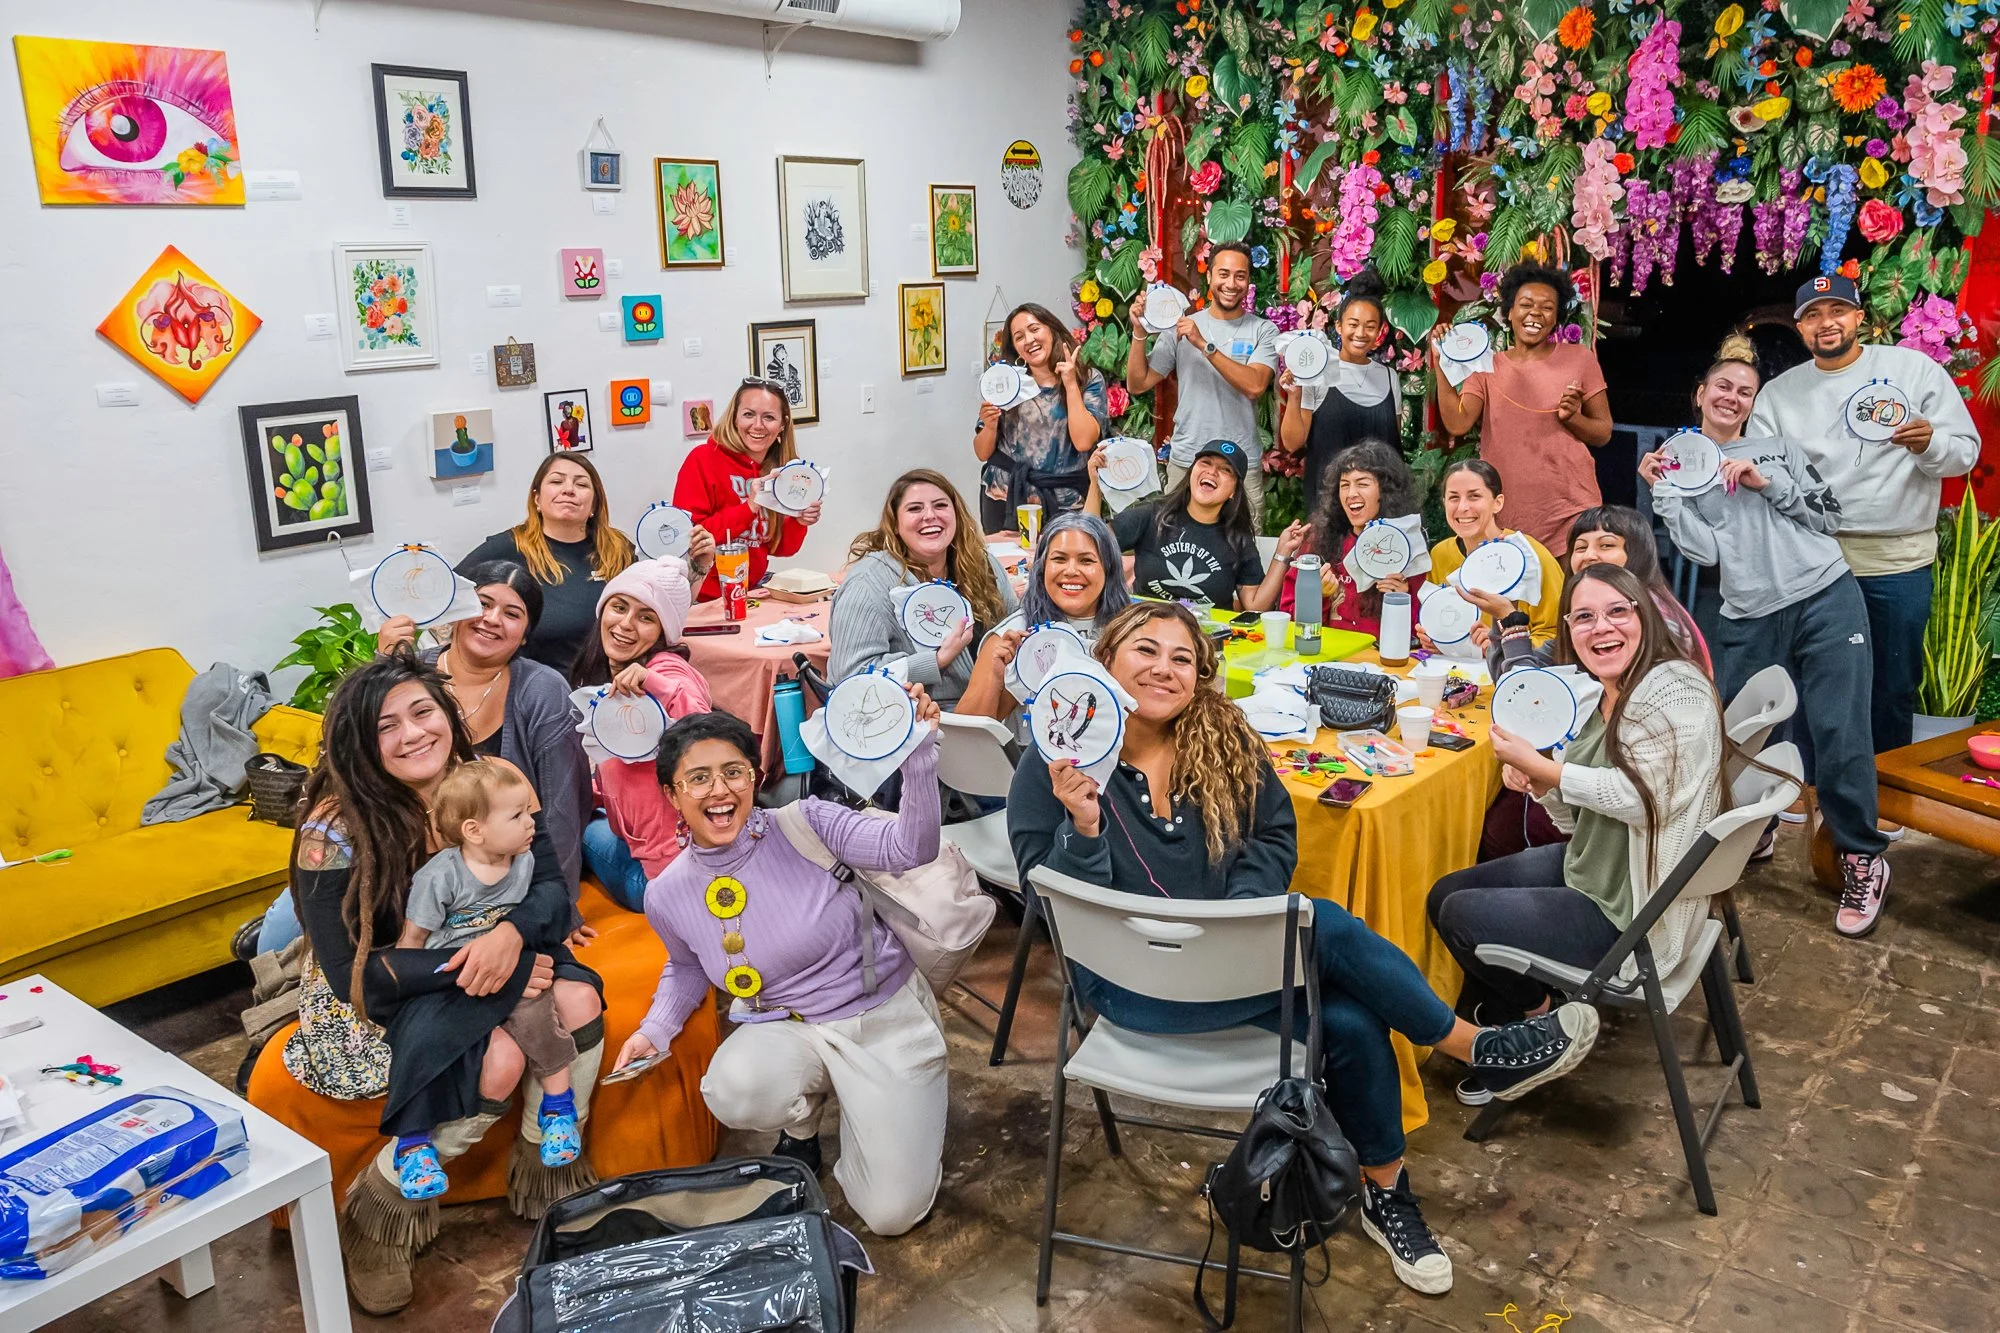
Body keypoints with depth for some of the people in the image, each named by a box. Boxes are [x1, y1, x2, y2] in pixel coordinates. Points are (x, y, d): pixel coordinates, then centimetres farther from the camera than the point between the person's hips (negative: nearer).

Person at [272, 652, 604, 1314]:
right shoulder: (336, 829, -21)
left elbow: (551, 884, -8)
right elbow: (351, 972, -19)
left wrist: (511, 932, -31)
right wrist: (463, 964, -28)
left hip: (494, 957, 4)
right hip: (383, 990, -4)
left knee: (576, 999, -26)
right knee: (498, 1059, -31)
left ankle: (547, 1171, -3)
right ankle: (379, 1210, -7)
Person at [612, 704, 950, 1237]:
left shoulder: (804, 824, -16)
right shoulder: (668, 896, -5)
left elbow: (909, 849, -28)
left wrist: (919, 752, -40)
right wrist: (655, 1028, 0)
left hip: (888, 1017, -2)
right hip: (790, 1029, 2)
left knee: (893, 1213, -7)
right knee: (735, 1091, -34)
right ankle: (802, 1126, 5)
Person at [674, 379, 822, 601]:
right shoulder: (703, 460, -9)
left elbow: (778, 547, 12)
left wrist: (799, 522, -9)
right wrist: (749, 508, -22)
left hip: (753, 589, 6)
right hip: (704, 597, -5)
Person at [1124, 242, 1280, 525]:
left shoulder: (1263, 330, 0)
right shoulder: (1180, 327, 5)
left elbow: (1255, 386, -17)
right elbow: (1137, 384, 4)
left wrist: (1204, 345, -21)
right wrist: (1139, 333, -9)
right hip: (1185, 461, 1)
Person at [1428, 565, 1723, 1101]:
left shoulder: (1673, 694, -21)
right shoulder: (1607, 698, 7)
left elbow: (1638, 799, -29)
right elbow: (1582, 820, 9)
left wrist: (1541, 767, -24)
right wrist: (1538, 781, -11)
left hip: (1631, 914, -10)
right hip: (1595, 870, 10)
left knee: (1460, 915, -8)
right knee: (1445, 894, 11)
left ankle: (1539, 1014, 20)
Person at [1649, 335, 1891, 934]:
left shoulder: (1778, 449, 13)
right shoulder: (1681, 470, 11)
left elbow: (1832, 515, 6)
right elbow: (1705, 551, -2)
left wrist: (1769, 484, -4)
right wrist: (1662, 492, -6)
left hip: (1827, 601, -1)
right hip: (1752, 621, 1)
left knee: (1839, 735, -8)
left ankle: (1863, 862, 8)